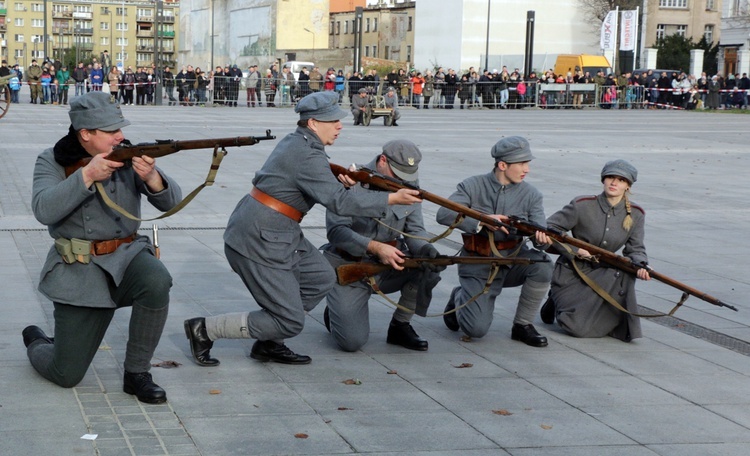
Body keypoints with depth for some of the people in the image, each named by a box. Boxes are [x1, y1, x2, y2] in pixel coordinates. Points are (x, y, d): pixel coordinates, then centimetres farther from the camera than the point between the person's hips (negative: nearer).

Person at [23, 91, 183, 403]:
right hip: (78, 272, -2)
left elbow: (171, 202, -9)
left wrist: (151, 176, -29)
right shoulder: (53, 161, -4)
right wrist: (87, 175, -29)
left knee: (157, 282, -35)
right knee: (66, 375, -2)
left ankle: (136, 373, -15)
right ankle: (35, 341, 37)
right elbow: (44, 210, -22)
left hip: (126, 256, 2)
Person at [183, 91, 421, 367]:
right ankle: (204, 329, 5)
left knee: (321, 279, 14)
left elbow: (319, 186, 21)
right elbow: (339, 202, -25)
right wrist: (394, 199, -23)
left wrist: (341, 181, 1)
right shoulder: (308, 155, -19)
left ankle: (268, 344, 19)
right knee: (290, 323, -3)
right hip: (257, 242, -10)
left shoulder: (295, 142, 11)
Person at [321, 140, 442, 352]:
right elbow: (336, 231, -21)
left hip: (388, 266, 5)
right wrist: (375, 247, -34)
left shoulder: (409, 185, 0)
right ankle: (337, 312, 21)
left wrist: (425, 248, -23)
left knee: (429, 266, -23)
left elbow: (415, 229, 1)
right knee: (352, 341, -17)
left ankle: (400, 326, -1)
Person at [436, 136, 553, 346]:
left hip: (513, 259, 3)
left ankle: (523, 325, -7)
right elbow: (444, 214, -19)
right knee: (476, 328, -19)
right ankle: (460, 298, 19)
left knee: (542, 266, -30)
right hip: (478, 266, -3)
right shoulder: (473, 186, -6)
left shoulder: (531, 194, -1)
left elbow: (539, 232, -11)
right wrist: (482, 222, -31)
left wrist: (542, 239, -36)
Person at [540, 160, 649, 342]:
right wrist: (574, 250, -22)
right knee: (578, 327, -20)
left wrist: (641, 266, -23)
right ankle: (558, 302, 16)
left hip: (603, 274, 4)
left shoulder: (635, 214, -4)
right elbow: (550, 228, -11)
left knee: (623, 274, -33)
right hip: (572, 273, -4)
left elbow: (635, 248, 0)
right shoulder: (582, 205, -15)